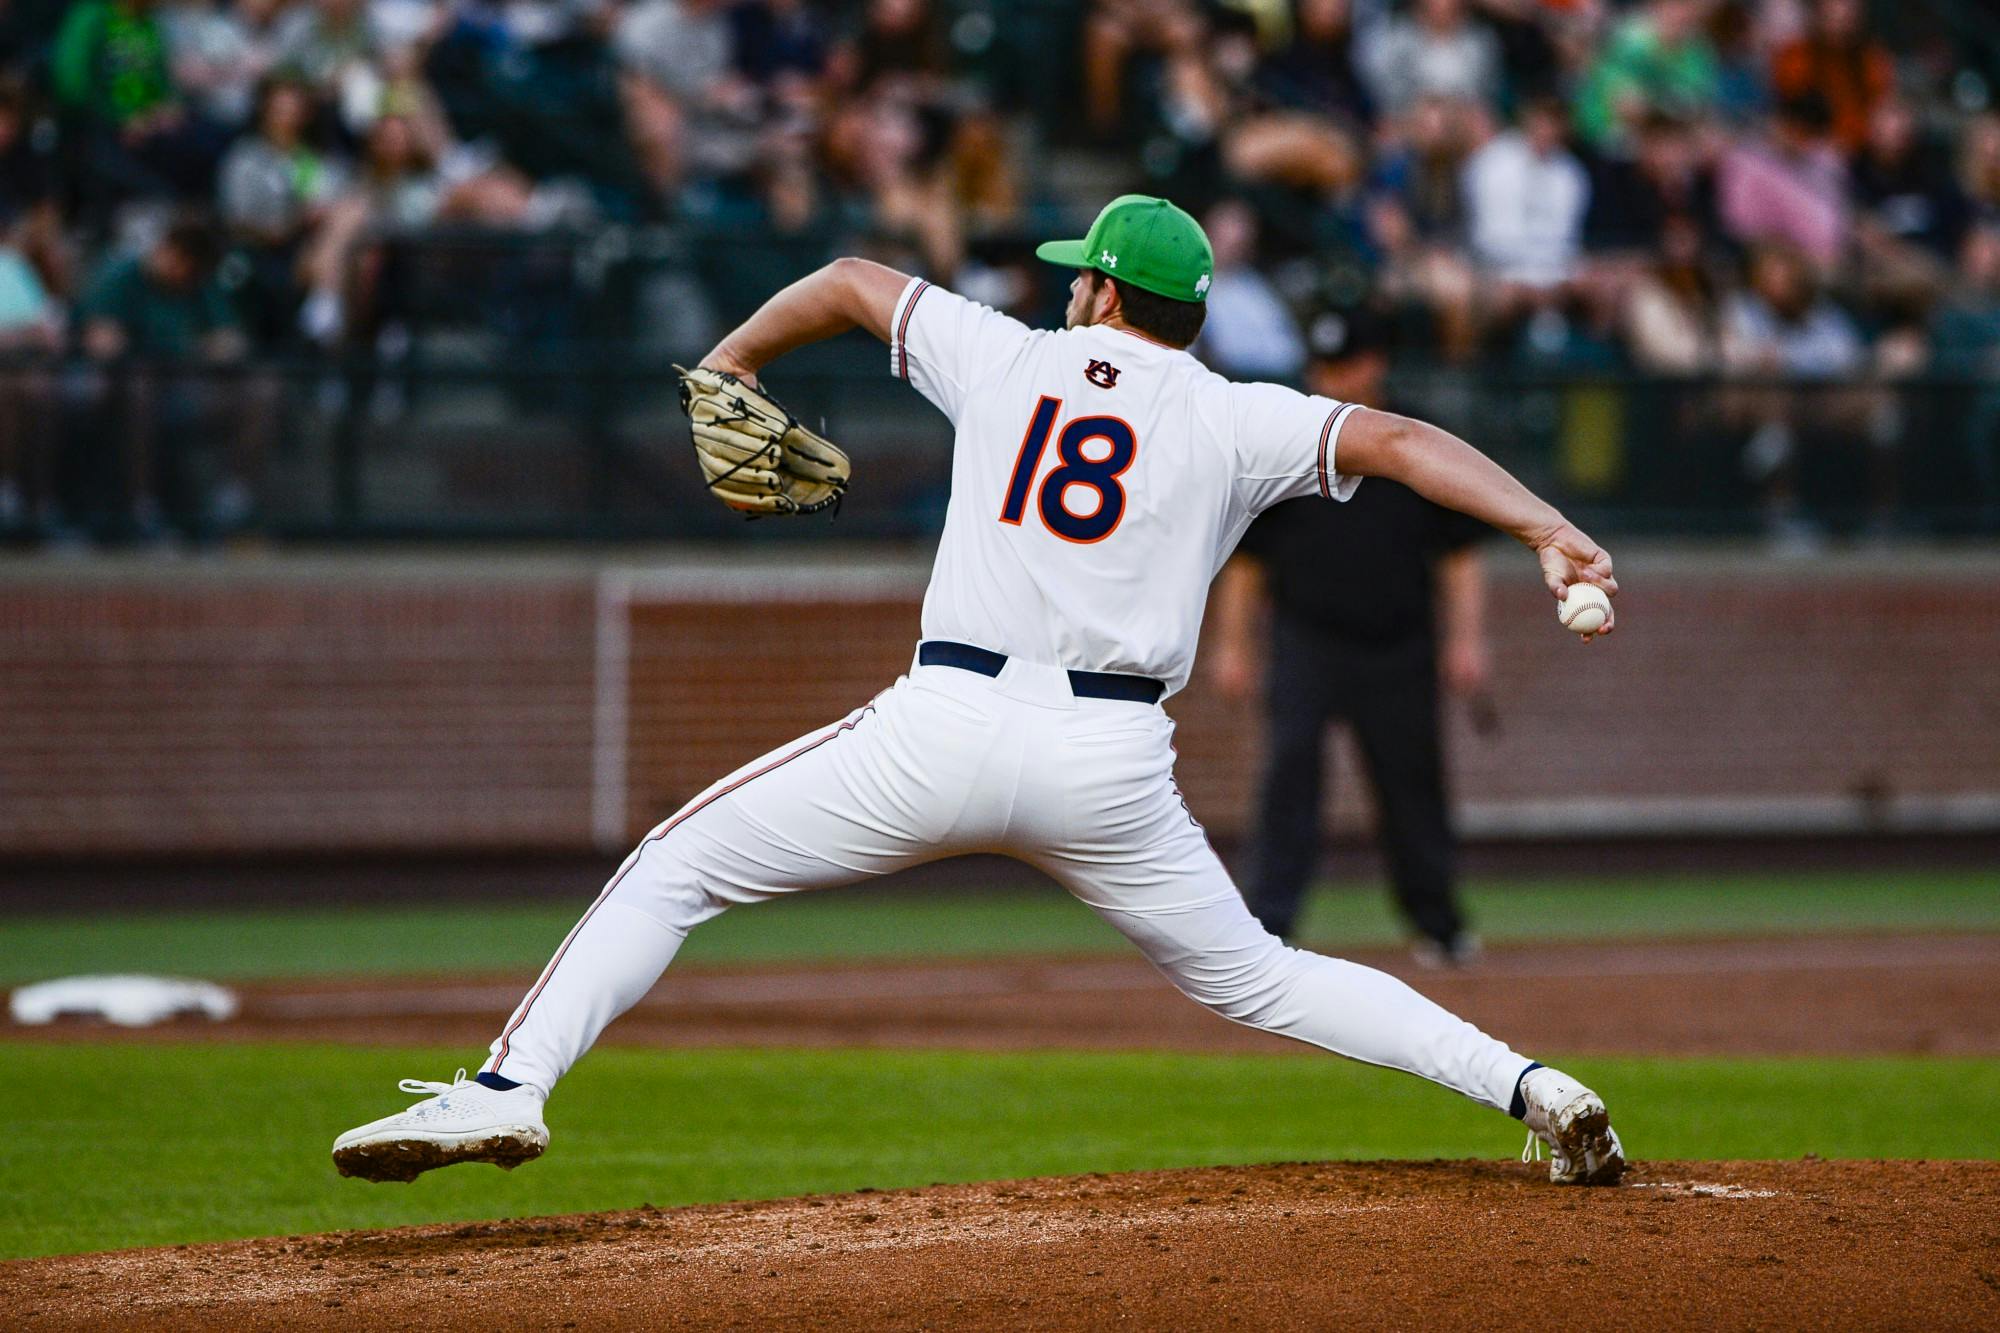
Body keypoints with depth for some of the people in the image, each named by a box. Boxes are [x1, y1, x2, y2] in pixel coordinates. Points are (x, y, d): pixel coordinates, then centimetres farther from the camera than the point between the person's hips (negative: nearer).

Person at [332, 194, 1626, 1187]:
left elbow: (853, 282, 28)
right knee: (1251, 976, 18)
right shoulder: (1237, 421, 9)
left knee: (674, 869, 8)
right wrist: (1547, 529, -13)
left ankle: (510, 1085, -9)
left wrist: (730, 362, 43)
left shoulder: (1008, 357, 14)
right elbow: (1399, 440, -4)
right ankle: (1527, 1083, 5)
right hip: (1113, 760, 2)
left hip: (947, 730, -1)